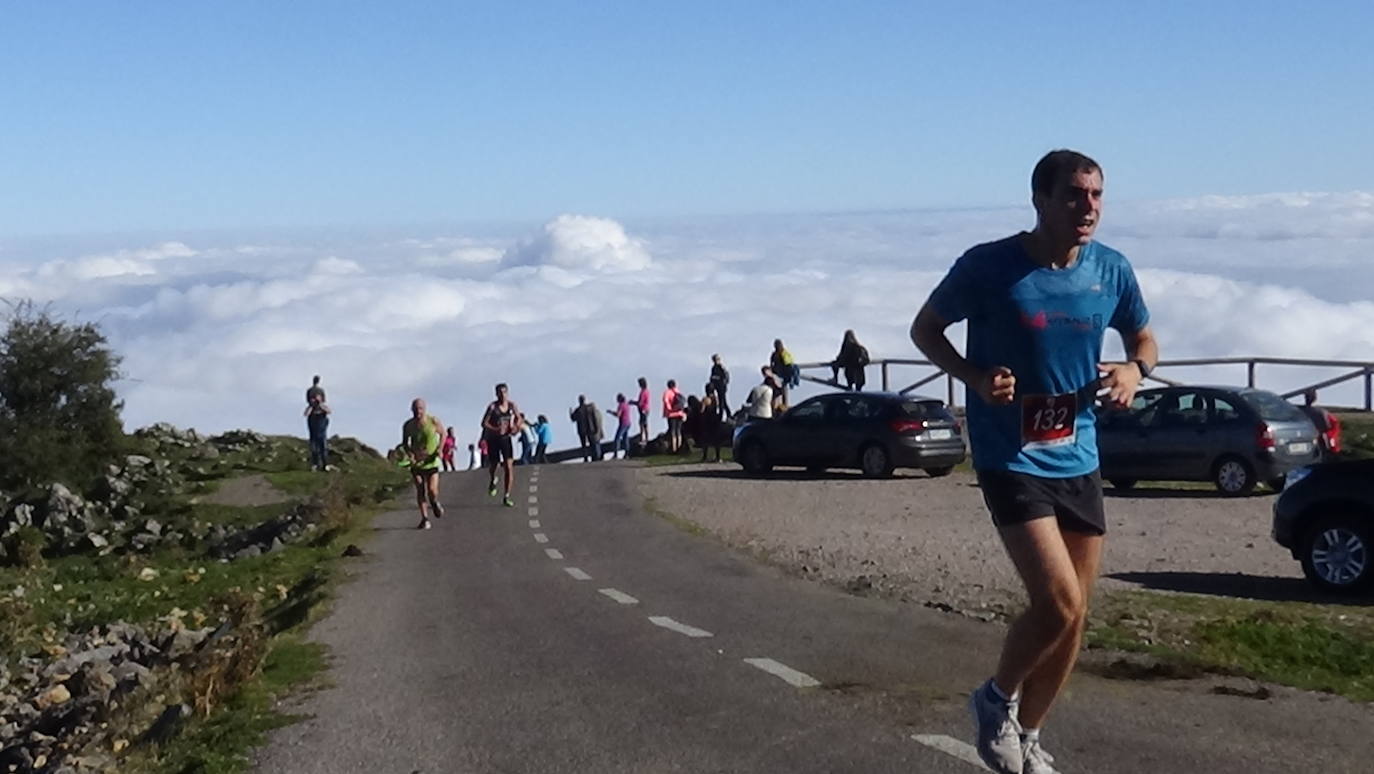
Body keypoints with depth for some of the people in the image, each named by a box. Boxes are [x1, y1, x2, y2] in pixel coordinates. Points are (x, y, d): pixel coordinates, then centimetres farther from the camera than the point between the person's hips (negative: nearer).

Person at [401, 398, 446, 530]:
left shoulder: (433, 421, -10)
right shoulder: (408, 425, -5)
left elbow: (443, 434, 6)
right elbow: (404, 443, 9)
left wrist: (439, 450, -7)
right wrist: (409, 454, -11)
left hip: (431, 462, -2)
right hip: (416, 463, 2)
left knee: (432, 490, -12)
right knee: (420, 491, 1)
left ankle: (435, 504, 23)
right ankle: (424, 519, 11)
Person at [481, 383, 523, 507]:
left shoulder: (512, 407, 0)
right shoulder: (492, 406, -10)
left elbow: (518, 419, 16)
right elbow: (484, 423, -11)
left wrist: (516, 427, -4)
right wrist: (495, 429, -26)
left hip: (506, 438, 2)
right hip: (493, 439, -2)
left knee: (509, 466, -9)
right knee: (494, 465, 5)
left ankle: (507, 497, -5)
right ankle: (493, 480, 44)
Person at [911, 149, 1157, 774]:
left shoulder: (1111, 270, 0)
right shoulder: (990, 266, -13)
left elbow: (1144, 339, 16)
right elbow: (925, 329, 0)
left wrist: (1135, 369, -7)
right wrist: (975, 377, -17)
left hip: (1079, 460, 5)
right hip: (1011, 459, -5)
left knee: (1073, 618, 11)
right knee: (1058, 605, -17)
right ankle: (997, 698, 13)